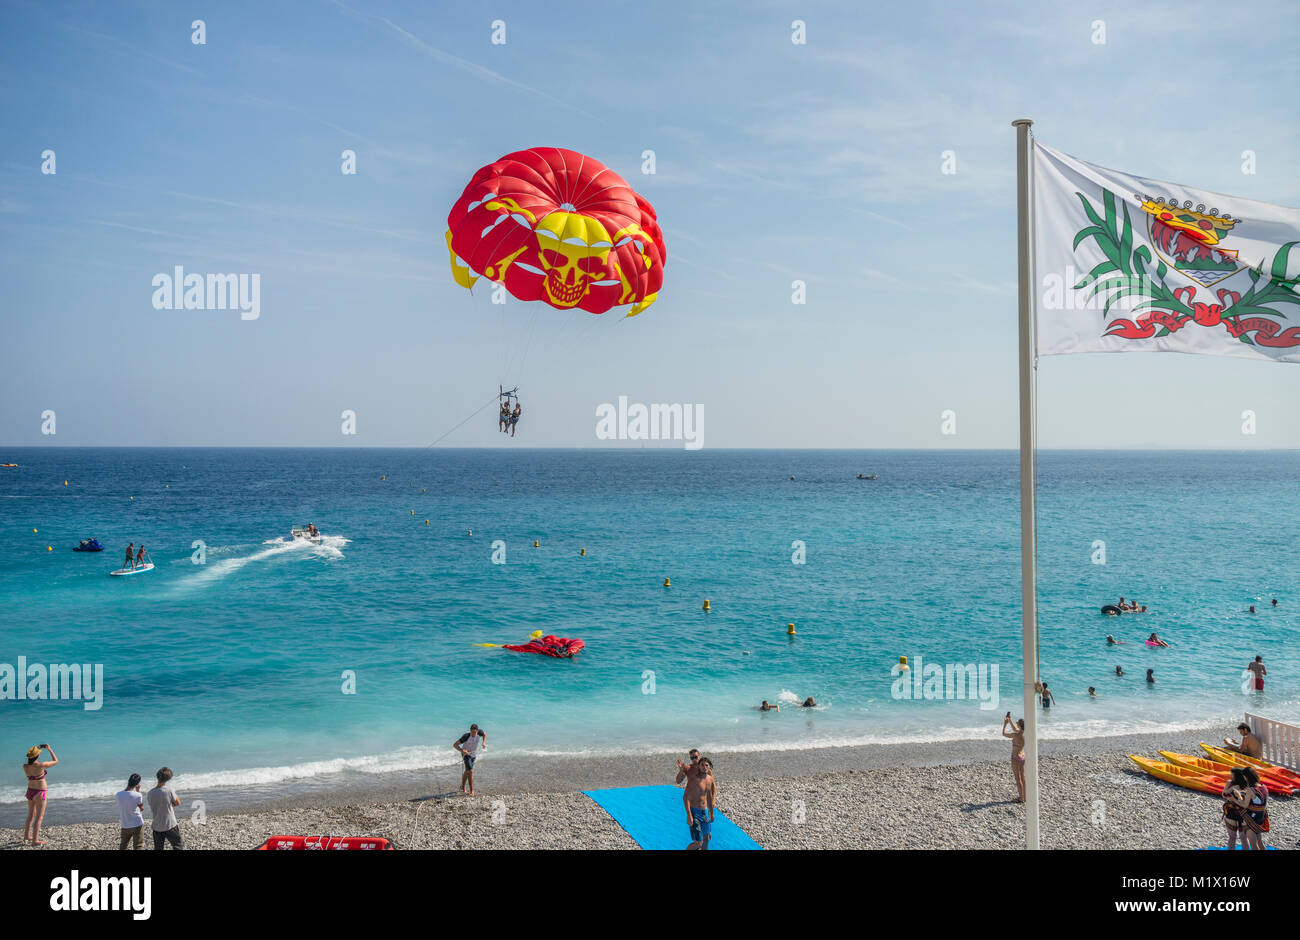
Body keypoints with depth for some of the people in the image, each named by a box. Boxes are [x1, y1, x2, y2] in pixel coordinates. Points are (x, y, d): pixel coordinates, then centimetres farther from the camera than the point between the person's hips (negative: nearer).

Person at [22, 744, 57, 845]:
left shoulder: (25, 767, -6)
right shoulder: (40, 765, -23)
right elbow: (55, 761, -9)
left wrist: (37, 749, 16)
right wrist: (49, 749, 1)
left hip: (30, 791, 7)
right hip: (39, 793, -7)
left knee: (31, 815, 23)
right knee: (39, 817, -1)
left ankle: (26, 836, 35)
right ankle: (35, 840, -3)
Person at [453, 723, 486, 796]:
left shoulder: (479, 733, -19)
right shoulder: (466, 736, -32)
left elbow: (484, 735, 7)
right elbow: (455, 745, -30)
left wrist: (483, 742, -10)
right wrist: (462, 750, -45)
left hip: (474, 754, 5)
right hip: (466, 754, -5)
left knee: (467, 771, 20)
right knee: (470, 771, -18)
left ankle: (463, 787, 38)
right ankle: (471, 791, -13)